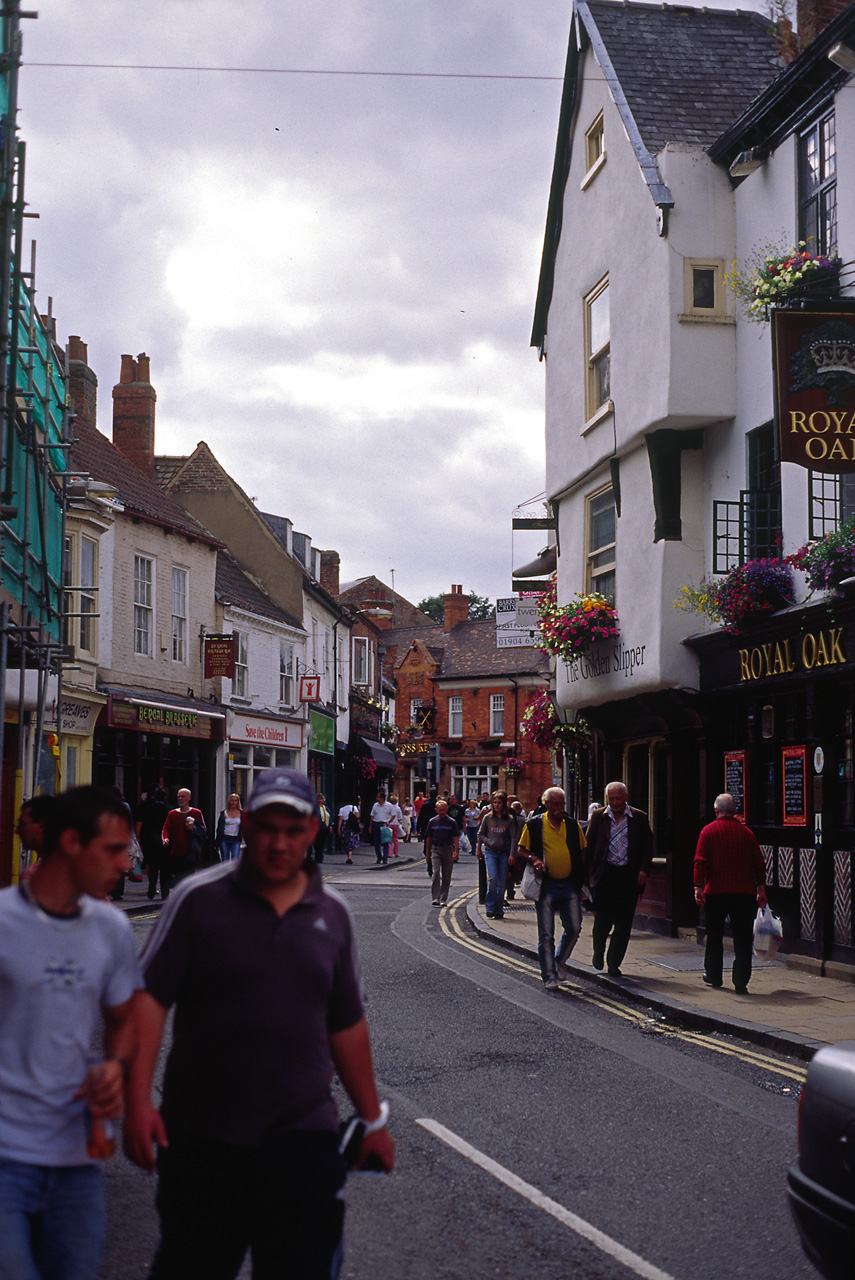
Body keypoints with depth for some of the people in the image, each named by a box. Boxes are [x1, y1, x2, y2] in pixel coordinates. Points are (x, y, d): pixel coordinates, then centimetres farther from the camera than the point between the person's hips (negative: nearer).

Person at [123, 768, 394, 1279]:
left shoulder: (333, 912, 7)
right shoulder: (199, 898, -4)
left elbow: (347, 1025, 16)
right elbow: (149, 998, -6)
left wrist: (373, 1119, 18)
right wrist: (138, 1101, -15)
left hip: (303, 1133, 2)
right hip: (201, 1135, -1)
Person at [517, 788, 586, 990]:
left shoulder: (573, 826, 8)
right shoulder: (534, 825, -1)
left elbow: (581, 852, 15)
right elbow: (521, 849, 5)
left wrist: (582, 880, 7)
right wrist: (533, 858, -15)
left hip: (570, 886, 3)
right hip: (546, 886, -3)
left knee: (574, 928, -1)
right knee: (546, 934, 0)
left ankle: (560, 961, 25)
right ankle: (549, 976, 8)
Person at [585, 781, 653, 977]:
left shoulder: (639, 818, 4)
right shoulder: (598, 817, 5)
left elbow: (648, 846, 7)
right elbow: (589, 845, 7)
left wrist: (644, 870, -5)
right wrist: (588, 873, 0)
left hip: (629, 876, 0)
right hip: (605, 874, 0)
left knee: (623, 922, 0)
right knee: (602, 918, 0)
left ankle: (614, 962, 11)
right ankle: (598, 952, 28)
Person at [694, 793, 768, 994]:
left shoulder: (709, 831, -1)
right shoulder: (747, 833, 6)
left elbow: (700, 862, -8)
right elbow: (758, 864, 6)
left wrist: (698, 887, -8)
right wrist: (761, 890, 11)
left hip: (716, 892, -1)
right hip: (744, 893, 1)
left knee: (714, 937, 15)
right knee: (742, 940, 1)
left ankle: (713, 976, 26)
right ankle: (741, 982, -5)